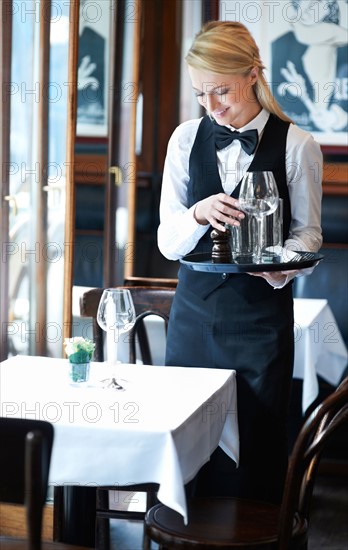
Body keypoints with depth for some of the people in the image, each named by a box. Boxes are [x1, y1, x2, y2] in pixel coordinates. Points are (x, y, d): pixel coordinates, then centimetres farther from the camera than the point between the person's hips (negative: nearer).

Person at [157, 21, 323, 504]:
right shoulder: (187, 139, 4)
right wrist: (198, 214, -19)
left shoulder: (297, 146, -4)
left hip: (261, 316, -2)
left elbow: (307, 231, 5)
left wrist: (283, 264, -16)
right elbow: (167, 241, 3)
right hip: (194, 313, 3)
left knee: (253, 449, 3)